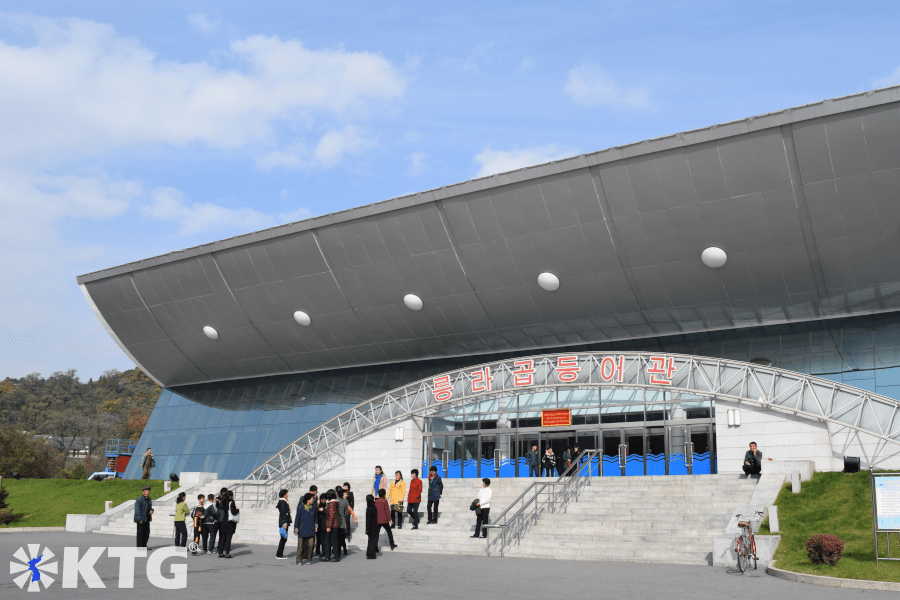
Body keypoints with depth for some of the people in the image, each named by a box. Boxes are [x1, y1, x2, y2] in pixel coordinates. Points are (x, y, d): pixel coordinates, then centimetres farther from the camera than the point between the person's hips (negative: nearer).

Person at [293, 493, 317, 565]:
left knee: (310, 545, 0)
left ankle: (309, 559, 14)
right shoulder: (300, 508, -5)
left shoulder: (313, 507, 6)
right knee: (300, 546, -1)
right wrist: (296, 529, -2)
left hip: (311, 530, 3)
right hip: (302, 530, -3)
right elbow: (297, 519, -1)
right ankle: (299, 560, 9)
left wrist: (315, 526, 13)